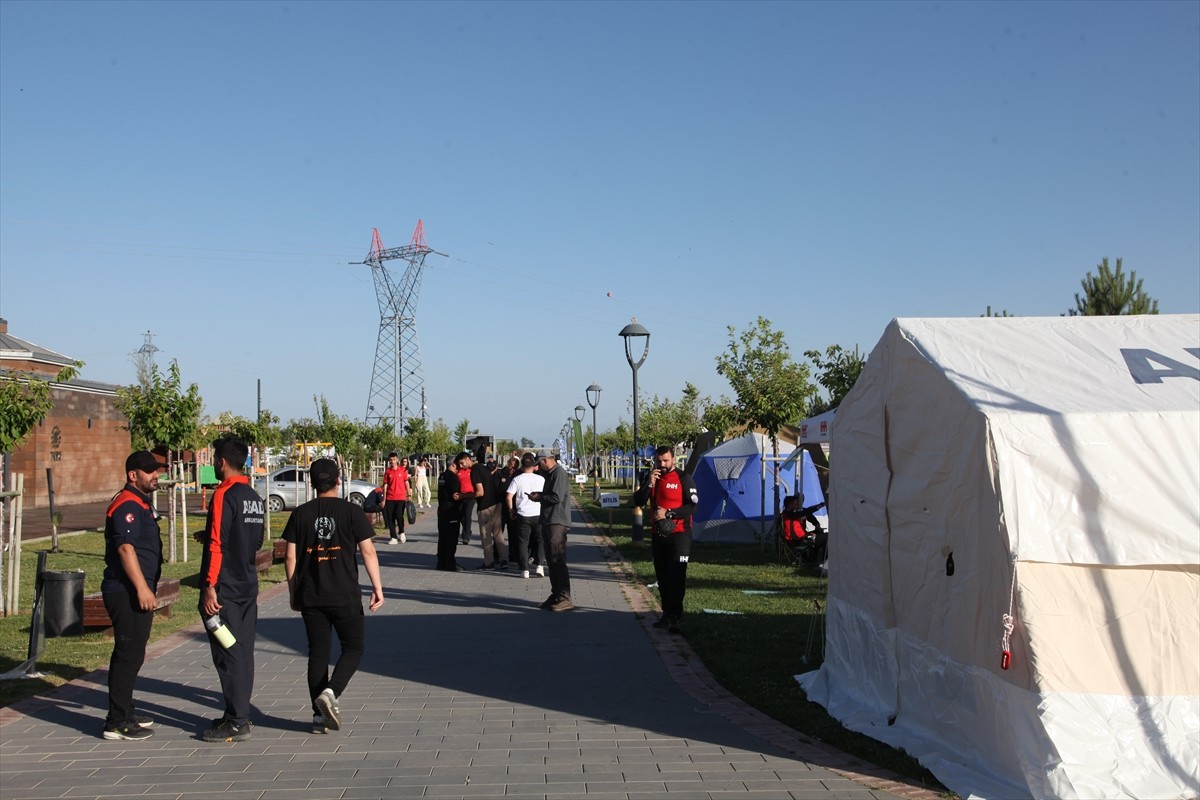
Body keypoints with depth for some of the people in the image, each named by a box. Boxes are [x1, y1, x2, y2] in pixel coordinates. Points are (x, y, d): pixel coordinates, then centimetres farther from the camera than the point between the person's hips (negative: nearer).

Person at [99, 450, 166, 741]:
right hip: (127, 593, -11)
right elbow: (125, 548, -24)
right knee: (129, 654, -7)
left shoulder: (141, 503, 18)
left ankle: (125, 714, 26)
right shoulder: (127, 505, -15)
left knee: (130, 653, 17)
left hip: (136, 592, 11)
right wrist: (142, 588, -27)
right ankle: (117, 722, -2)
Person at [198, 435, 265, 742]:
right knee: (243, 651, 13)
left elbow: (216, 544, -20)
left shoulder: (224, 495, -14)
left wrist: (210, 586, -19)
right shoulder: (255, 498, 11)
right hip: (248, 586, 8)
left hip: (224, 589, -8)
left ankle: (236, 723, 0)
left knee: (228, 654, -4)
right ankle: (239, 714, 20)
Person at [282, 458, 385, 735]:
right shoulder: (351, 511, -5)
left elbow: (290, 558, 4)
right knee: (353, 647, 10)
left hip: (310, 596, 3)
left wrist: (293, 593, 14)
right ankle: (330, 692, -11)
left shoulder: (301, 514, 3)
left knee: (318, 652, 10)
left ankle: (320, 715, 11)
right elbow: (368, 551, -8)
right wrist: (377, 587, -2)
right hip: (345, 596, -3)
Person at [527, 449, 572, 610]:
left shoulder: (559, 473, -13)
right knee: (552, 561, 12)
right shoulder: (551, 474, 19)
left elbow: (556, 497, -21)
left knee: (558, 561, -10)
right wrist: (539, 495, 8)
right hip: (549, 523, 10)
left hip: (557, 524, -10)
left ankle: (564, 599, -9)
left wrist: (539, 498, -8)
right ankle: (556, 595, 19)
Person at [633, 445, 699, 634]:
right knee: (662, 576, 11)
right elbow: (638, 501, 1)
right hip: (658, 535, 6)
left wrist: (668, 513, -19)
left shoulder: (684, 479, -6)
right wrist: (649, 484, -13)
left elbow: (692, 506, -13)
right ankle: (667, 613, 19)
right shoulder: (652, 478, 11)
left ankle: (675, 615, -8)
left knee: (676, 576, -9)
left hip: (679, 535, -6)